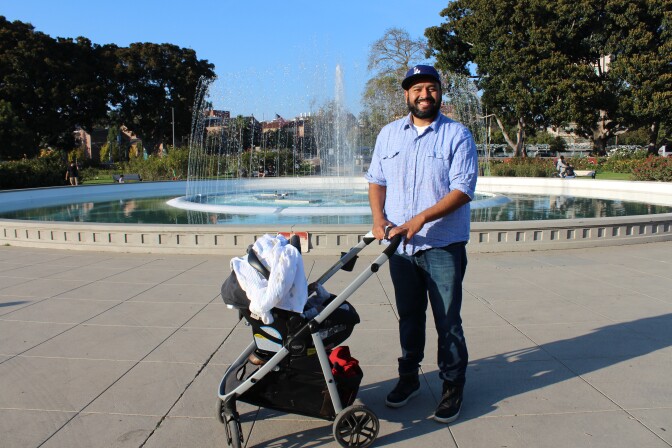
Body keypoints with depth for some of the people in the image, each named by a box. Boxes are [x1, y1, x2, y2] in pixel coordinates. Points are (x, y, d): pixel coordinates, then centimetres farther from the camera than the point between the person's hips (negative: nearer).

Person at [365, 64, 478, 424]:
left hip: (443, 246, -3)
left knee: (447, 320, 4)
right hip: (399, 245, 4)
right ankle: (409, 377, 32)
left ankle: (453, 386, 21)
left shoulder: (457, 135, -3)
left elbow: (462, 189, -12)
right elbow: (376, 180, 11)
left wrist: (421, 218, -22)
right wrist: (379, 218, -6)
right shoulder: (389, 134, 10)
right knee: (409, 316, 16)